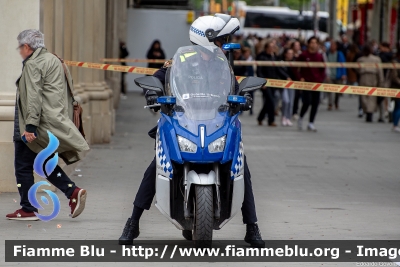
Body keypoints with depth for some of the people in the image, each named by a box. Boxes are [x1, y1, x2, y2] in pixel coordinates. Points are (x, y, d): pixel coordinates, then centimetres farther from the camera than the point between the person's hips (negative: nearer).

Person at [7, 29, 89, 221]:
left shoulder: (33, 64, -12)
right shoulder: (53, 60, 18)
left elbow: (33, 97, -22)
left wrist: (30, 126, -26)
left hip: (38, 125, -10)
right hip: (55, 123, 10)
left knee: (23, 166, 0)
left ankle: (28, 210, 3)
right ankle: (73, 191, 1)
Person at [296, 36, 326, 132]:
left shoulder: (319, 56, 6)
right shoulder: (303, 55, -4)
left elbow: (322, 69, 15)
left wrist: (321, 78, 2)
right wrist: (300, 77, -5)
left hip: (317, 82, 4)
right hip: (306, 82, -4)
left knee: (315, 103, 1)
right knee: (307, 102, -12)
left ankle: (311, 123, 10)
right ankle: (300, 118, 14)